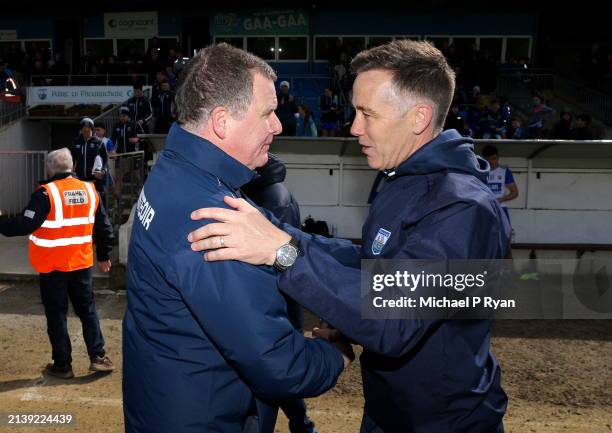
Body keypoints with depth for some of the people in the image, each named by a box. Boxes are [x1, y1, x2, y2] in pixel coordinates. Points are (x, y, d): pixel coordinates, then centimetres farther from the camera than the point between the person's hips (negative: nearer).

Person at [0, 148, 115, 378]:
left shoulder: (46, 193, -14)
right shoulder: (89, 190, 3)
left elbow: (25, 224, -16)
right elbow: (104, 228, 9)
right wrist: (103, 256, 19)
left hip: (53, 265, -4)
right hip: (81, 263, 4)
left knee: (56, 314, 8)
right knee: (87, 310, 15)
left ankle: (62, 365, 16)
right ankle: (98, 357, 15)